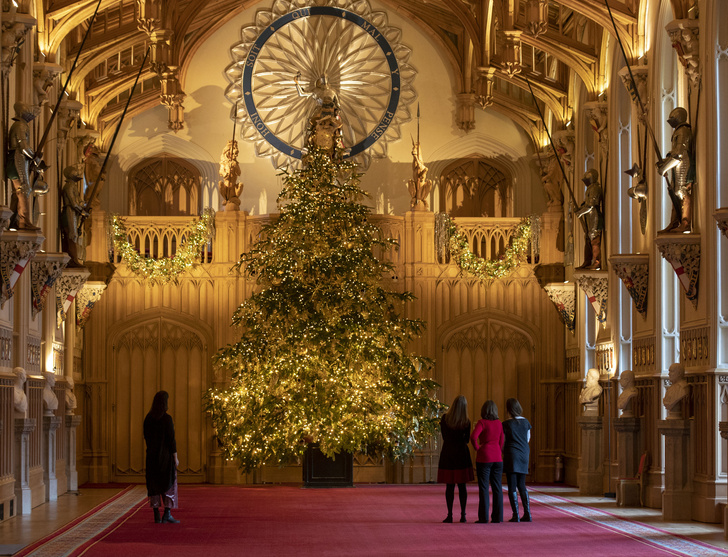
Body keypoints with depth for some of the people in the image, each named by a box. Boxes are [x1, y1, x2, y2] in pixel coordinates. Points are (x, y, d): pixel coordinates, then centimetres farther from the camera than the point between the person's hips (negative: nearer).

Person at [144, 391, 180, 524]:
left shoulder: (148, 418, 2)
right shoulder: (167, 419, -16)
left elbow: (146, 436, 11)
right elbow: (171, 439, -16)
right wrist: (175, 458, -10)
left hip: (151, 455, 5)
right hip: (166, 454, -5)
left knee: (154, 484, 10)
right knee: (169, 483, 2)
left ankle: (156, 515, 8)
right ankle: (167, 514, -4)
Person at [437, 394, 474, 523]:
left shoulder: (445, 418, -6)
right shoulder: (466, 422, -6)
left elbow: (444, 436, 5)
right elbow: (467, 439, 6)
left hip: (448, 453, 0)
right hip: (461, 454, 0)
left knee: (449, 486, 3)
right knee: (462, 486, 5)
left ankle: (450, 515, 1)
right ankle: (463, 515, 3)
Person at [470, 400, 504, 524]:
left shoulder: (482, 423, -10)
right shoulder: (499, 423, 6)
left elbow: (473, 437, -23)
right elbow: (502, 441, 9)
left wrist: (477, 447, -7)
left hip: (484, 458, -5)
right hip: (497, 458, 5)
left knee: (483, 488, -2)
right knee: (497, 487, 7)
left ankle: (483, 518, -2)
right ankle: (497, 517, 7)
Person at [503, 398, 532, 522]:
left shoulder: (506, 424, -8)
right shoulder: (525, 422, 4)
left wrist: (504, 452, 15)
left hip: (511, 456, -5)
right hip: (524, 456, 5)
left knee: (512, 487, -2)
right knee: (522, 486, 13)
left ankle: (516, 515, -6)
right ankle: (527, 514, 8)